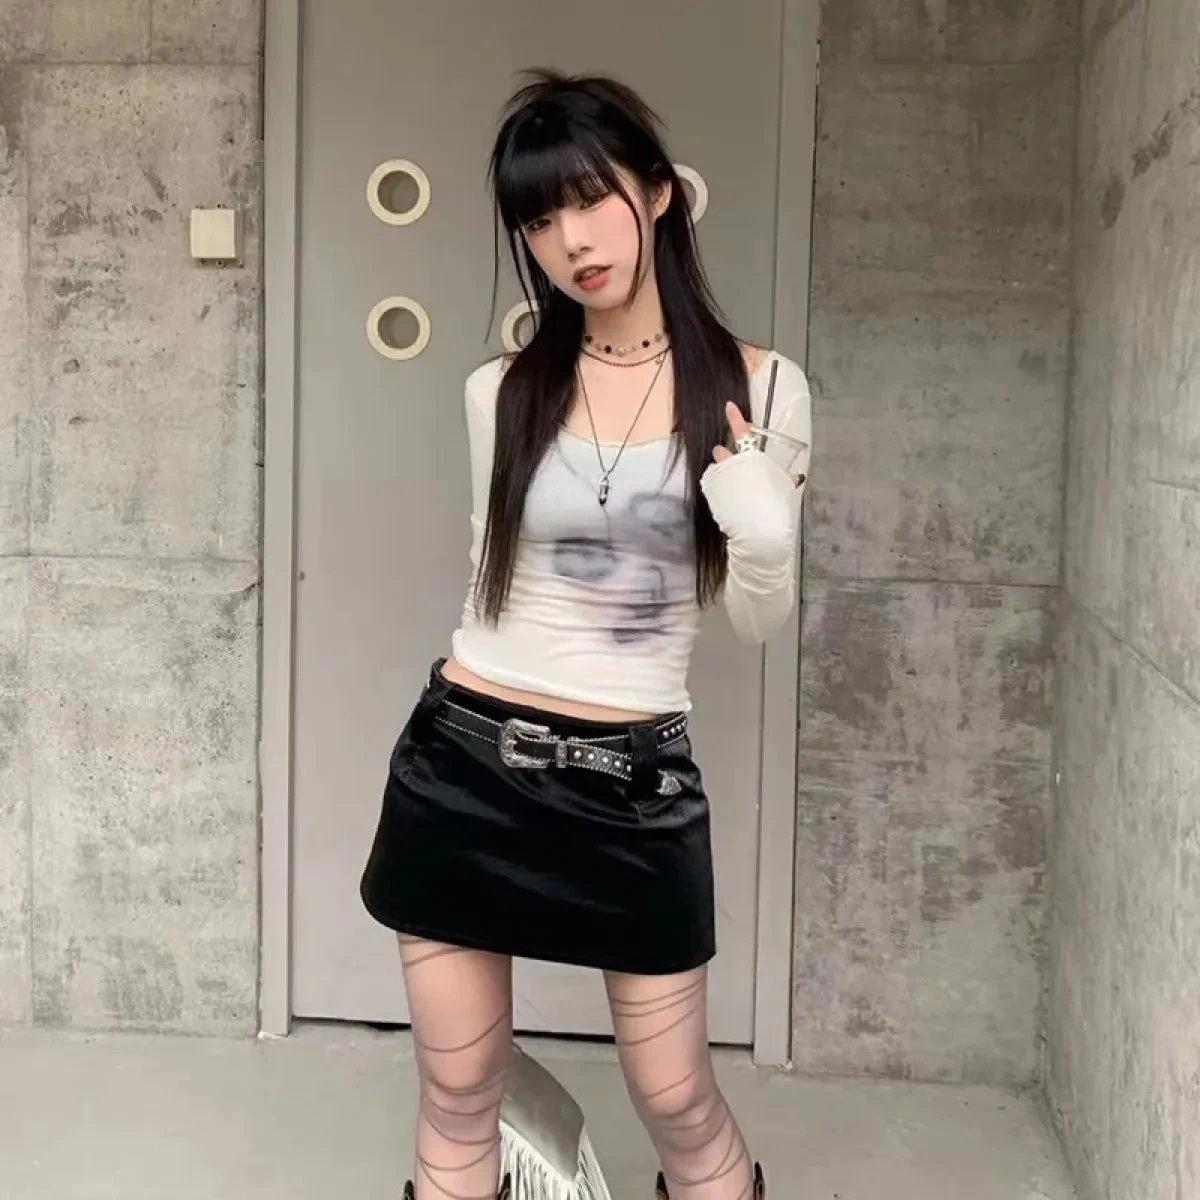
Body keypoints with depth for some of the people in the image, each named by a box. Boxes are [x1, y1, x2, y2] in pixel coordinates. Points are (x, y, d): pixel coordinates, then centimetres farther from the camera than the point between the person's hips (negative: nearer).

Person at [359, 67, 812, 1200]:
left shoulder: (756, 385, -3)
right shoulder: (500, 391, 1)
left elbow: (757, 619, 0)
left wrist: (764, 532, -17)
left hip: (635, 782, -1)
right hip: (466, 765, 2)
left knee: (678, 1104, 10)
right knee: (457, 1099, 11)